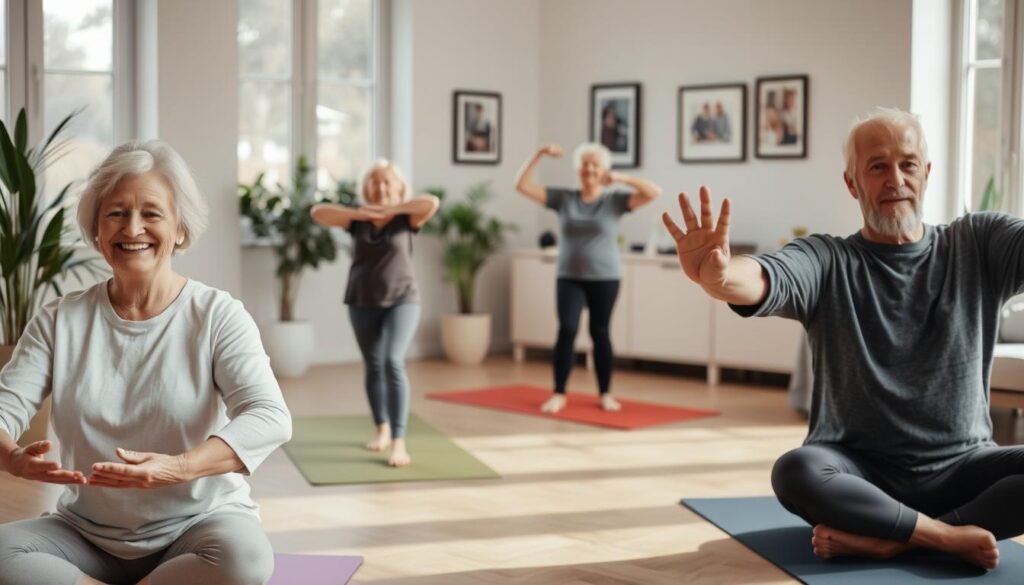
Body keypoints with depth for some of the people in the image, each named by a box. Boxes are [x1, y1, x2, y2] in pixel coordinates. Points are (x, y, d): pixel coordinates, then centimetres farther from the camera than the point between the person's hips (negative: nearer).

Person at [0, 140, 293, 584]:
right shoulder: (61, 320, 3)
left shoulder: (217, 315, -8)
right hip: (88, 535, 2)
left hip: (196, 526, -2)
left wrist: (179, 468, -38)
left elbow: (269, 417, -20)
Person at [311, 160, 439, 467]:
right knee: (372, 366, 14)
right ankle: (382, 430, 34)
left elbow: (432, 203, -24)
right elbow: (317, 212, -10)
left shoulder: (406, 218, -6)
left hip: (402, 300, -4)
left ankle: (399, 443, -20)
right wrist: (360, 213, -15)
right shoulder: (357, 219, 0)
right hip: (363, 303, 4)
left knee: (393, 363, -19)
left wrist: (391, 209, -18)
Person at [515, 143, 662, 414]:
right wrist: (539, 154, -11)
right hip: (569, 278, 1)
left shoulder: (615, 201, -2)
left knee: (600, 333, 7)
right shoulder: (562, 198, 3)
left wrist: (621, 178, -20)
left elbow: (654, 192, -12)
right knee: (567, 330, -12)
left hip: (604, 279, 0)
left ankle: (606, 394, 20)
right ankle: (558, 394, -3)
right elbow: (522, 185, -1)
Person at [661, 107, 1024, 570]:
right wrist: (718, 276, -51)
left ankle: (882, 539, -24)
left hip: (958, 471, 2)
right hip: (859, 472, -1)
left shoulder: (977, 243, 2)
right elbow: (768, 280, -26)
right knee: (797, 473, -32)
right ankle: (953, 536, -22)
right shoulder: (827, 262, -5)